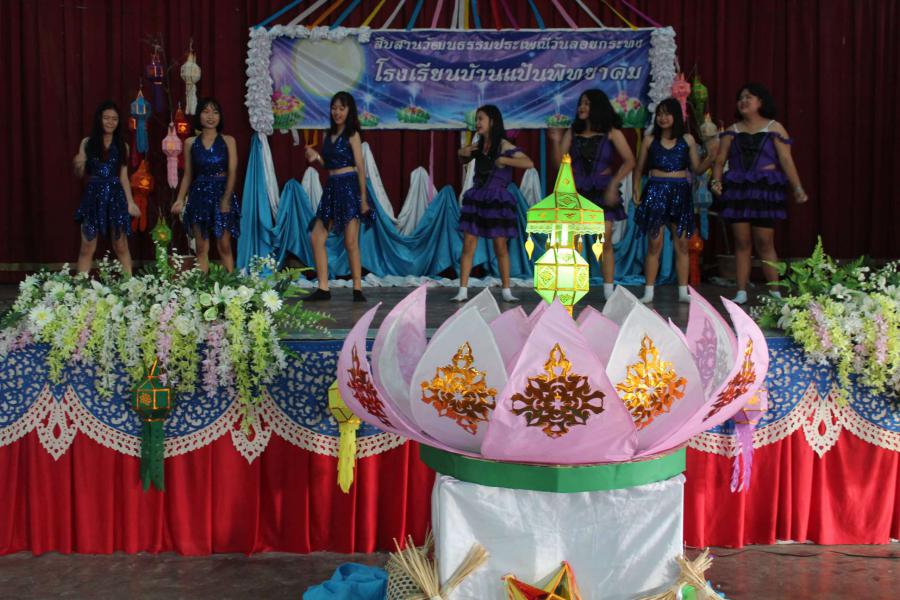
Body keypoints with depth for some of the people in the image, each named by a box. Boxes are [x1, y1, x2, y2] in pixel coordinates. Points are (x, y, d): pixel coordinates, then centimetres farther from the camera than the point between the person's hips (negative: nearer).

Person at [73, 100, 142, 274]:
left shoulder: (122, 146, 6)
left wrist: (130, 202, -1)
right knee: (87, 247, 0)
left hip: (115, 196, 1)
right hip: (93, 196, -1)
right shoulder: (87, 143, 4)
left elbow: (123, 177, 6)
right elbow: (80, 174, 8)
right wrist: (78, 165, -15)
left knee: (121, 247, 6)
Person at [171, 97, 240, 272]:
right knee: (201, 247, 2)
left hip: (222, 193, -1)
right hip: (199, 195, 2)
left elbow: (232, 172, -5)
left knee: (224, 246, -2)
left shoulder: (228, 141, 1)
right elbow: (188, 175, 10)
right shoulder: (190, 143, 6)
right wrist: (180, 199, -1)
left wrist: (226, 198, -16)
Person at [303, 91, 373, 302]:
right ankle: (323, 288, 5)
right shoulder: (328, 135, 16)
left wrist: (363, 198, -10)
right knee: (317, 238, 0)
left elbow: (360, 166, -5)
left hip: (349, 187, -7)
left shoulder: (352, 135, -2)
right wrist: (316, 157, -2)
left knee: (351, 242, -6)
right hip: (331, 188, 7)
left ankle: (357, 289, 2)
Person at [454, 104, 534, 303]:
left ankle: (506, 292, 13)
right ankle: (463, 291, 2)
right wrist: (462, 153, 5)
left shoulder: (503, 145, -8)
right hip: (476, 198, 5)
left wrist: (503, 160, -19)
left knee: (500, 246, 3)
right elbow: (464, 160, 27)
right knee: (468, 245, -1)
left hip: (497, 199, -4)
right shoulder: (478, 145, 8)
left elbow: (529, 163, -18)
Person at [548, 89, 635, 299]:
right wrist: (555, 141, -9)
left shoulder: (611, 132, 2)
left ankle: (609, 292, 2)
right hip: (576, 190, 2)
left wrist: (613, 183, -11)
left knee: (605, 242, -4)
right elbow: (560, 162, 4)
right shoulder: (572, 132, 9)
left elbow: (629, 161, -2)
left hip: (601, 190, -2)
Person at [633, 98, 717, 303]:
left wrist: (711, 157, -11)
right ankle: (649, 292, 4)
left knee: (682, 244, 3)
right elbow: (639, 169, 10)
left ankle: (683, 292, 9)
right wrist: (636, 192, 0)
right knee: (654, 244, -1)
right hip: (656, 192, -1)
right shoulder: (650, 140, 5)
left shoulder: (687, 139, 6)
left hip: (680, 193, 1)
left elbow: (697, 168, 6)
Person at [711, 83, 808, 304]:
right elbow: (720, 160, 7)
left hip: (765, 188, -3)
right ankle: (741, 292, 6)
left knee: (764, 242, -5)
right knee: (741, 242, 2)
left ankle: (775, 292, 3)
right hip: (738, 188, 3)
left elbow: (786, 161, -3)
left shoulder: (774, 128, 3)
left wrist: (798, 188, -11)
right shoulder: (732, 131, 12)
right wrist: (716, 181, -11)